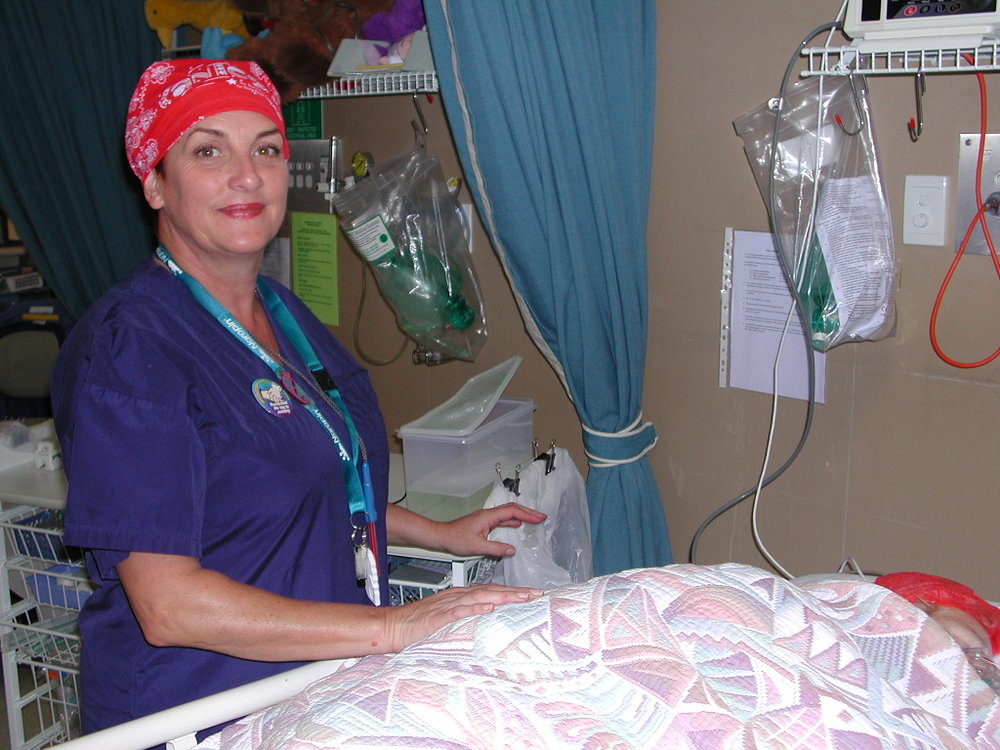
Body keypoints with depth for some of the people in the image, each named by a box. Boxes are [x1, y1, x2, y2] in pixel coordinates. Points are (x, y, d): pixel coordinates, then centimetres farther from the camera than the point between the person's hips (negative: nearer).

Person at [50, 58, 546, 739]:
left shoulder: (286, 313, 5)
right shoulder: (127, 347, -21)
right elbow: (168, 606, -25)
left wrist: (442, 533, 13)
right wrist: (390, 627, -27)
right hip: (195, 719, -7)